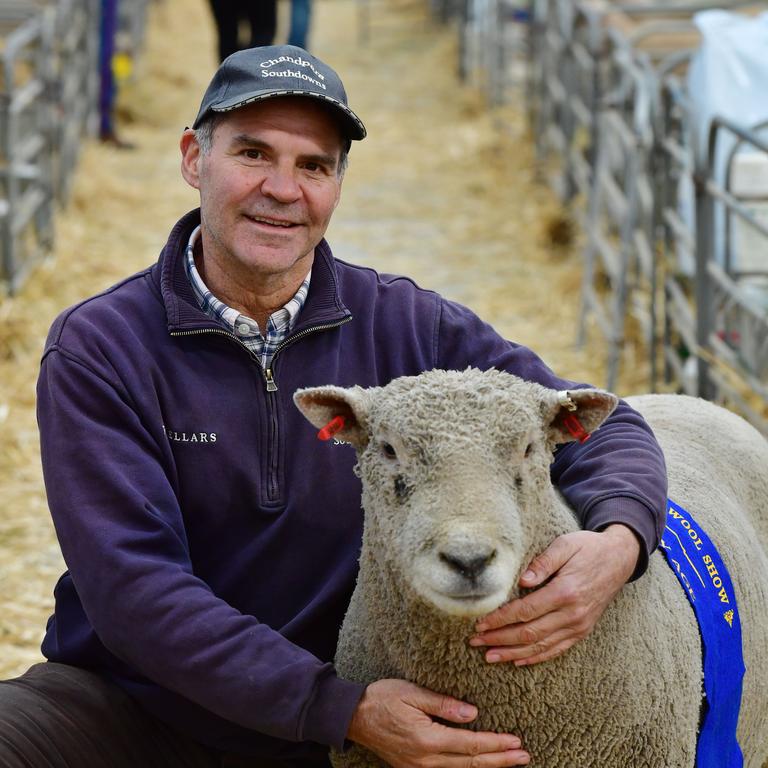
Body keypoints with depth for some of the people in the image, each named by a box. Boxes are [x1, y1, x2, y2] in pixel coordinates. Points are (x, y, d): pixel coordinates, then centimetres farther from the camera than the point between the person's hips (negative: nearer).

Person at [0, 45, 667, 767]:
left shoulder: (410, 329, -1)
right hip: (127, 702, -2)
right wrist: (347, 708, -28)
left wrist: (617, 541, -23)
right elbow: (135, 593, -17)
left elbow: (602, 430, 3)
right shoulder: (97, 349, -8)